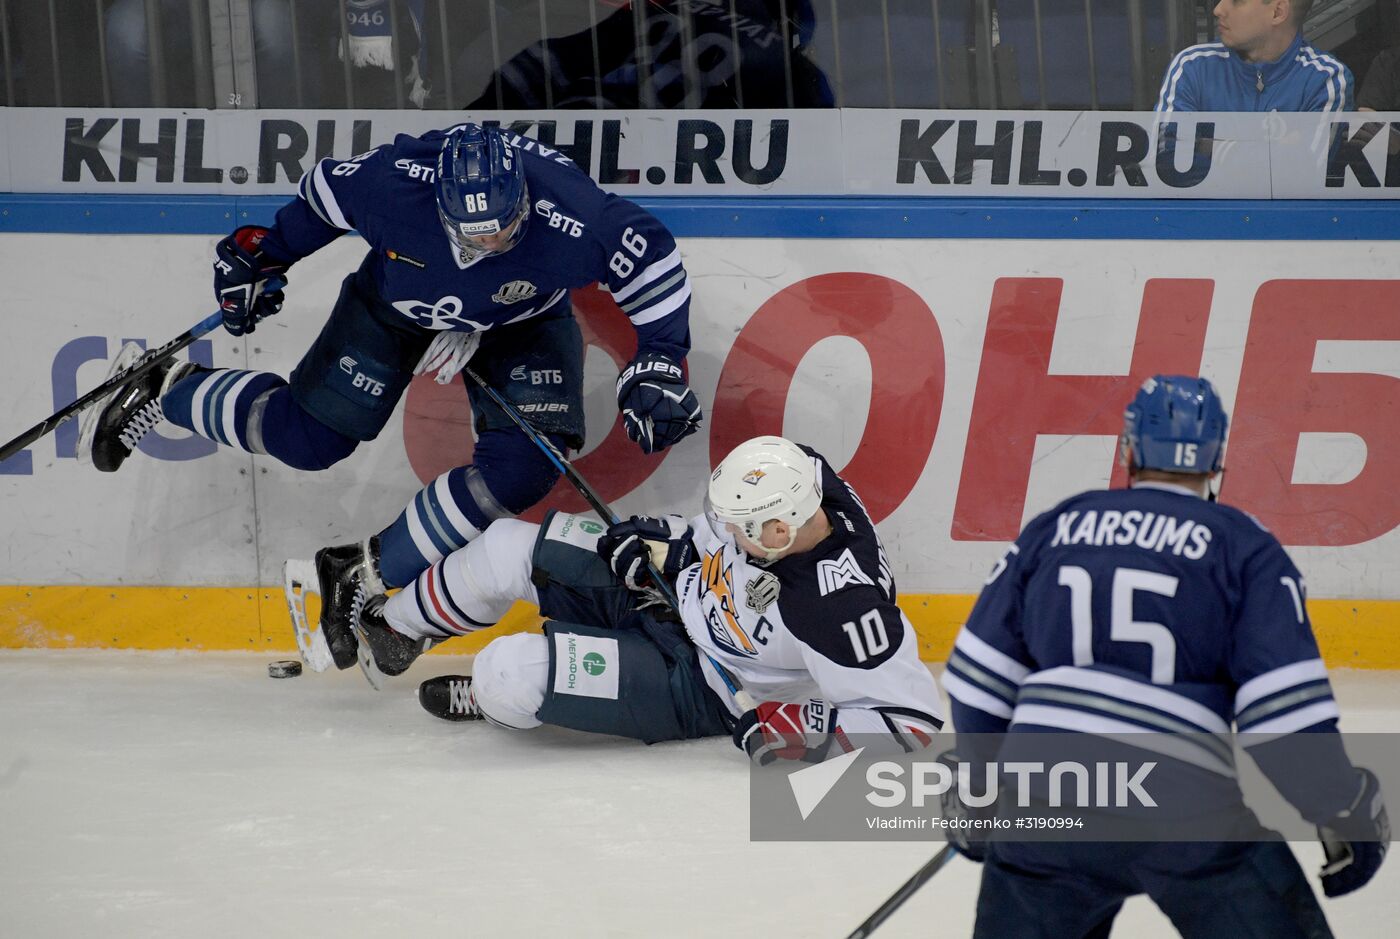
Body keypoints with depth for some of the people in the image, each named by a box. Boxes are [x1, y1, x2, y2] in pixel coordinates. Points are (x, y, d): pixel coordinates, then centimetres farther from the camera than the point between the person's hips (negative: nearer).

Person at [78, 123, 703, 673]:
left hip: (520, 323, 1)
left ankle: (367, 574, -4)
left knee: (523, 465, -19)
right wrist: (263, 256, -3)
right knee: (305, 436, -3)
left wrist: (657, 363, -28)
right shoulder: (392, 181, -38)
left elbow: (651, 255, -25)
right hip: (397, 302, 0)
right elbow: (324, 194, -15)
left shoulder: (567, 217, -41)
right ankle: (163, 391, 23)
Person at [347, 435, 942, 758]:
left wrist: (808, 726, -34)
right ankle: (397, 628, 37)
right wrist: (665, 546, -7)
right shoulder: (791, 477, -21)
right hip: (675, 596, 7)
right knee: (507, 550, 4)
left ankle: (491, 698, 23)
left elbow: (912, 716, -33)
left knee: (509, 675, -20)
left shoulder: (842, 608, -41)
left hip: (699, 689, -7)